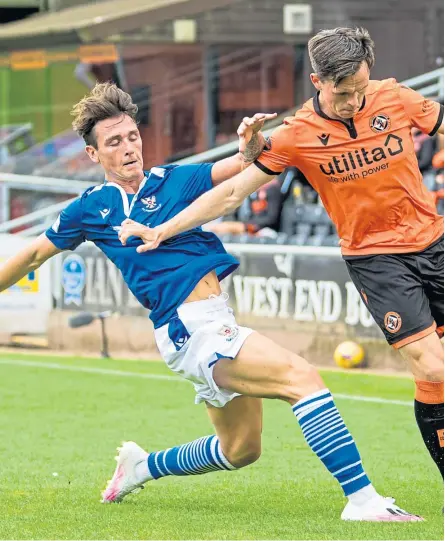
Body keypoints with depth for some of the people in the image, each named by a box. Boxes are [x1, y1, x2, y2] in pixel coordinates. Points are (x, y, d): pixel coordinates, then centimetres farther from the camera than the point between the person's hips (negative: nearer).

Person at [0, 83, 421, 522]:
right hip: (192, 331, -6)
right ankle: (361, 498, -29)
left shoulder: (170, 180, 10)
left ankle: (143, 466, 39)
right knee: (302, 378, -22)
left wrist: (250, 151, -26)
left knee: (240, 449, 19)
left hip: (219, 319, 6)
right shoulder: (90, 210, 3)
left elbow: (229, 171, -5)